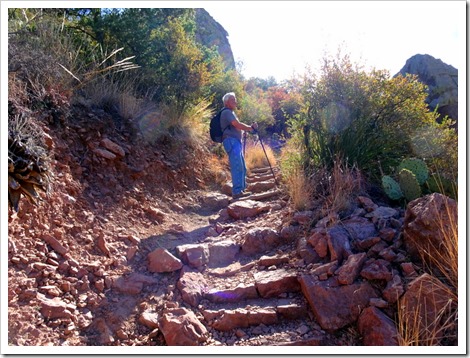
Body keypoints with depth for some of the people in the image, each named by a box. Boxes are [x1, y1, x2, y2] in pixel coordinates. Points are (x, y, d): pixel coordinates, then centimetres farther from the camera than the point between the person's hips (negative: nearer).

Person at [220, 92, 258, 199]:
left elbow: (237, 127, 24)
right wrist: (251, 128, -6)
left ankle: (242, 189, 18)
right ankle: (237, 192, -15)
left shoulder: (230, 113, 25)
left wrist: (250, 127, 11)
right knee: (237, 167, -14)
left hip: (236, 142, 11)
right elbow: (238, 125, -17)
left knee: (242, 167, 12)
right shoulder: (227, 112, -8)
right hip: (231, 142, -11)